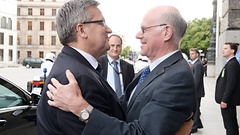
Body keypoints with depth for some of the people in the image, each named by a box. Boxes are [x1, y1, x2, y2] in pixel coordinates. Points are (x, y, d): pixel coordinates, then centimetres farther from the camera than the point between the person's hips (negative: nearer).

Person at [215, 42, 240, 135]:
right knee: (231, 124, 17)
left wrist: (224, 100, -20)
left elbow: (231, 84, -22)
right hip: (227, 100, 10)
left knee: (230, 125, -3)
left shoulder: (232, 64, -17)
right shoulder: (230, 63, 14)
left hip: (228, 101, -10)